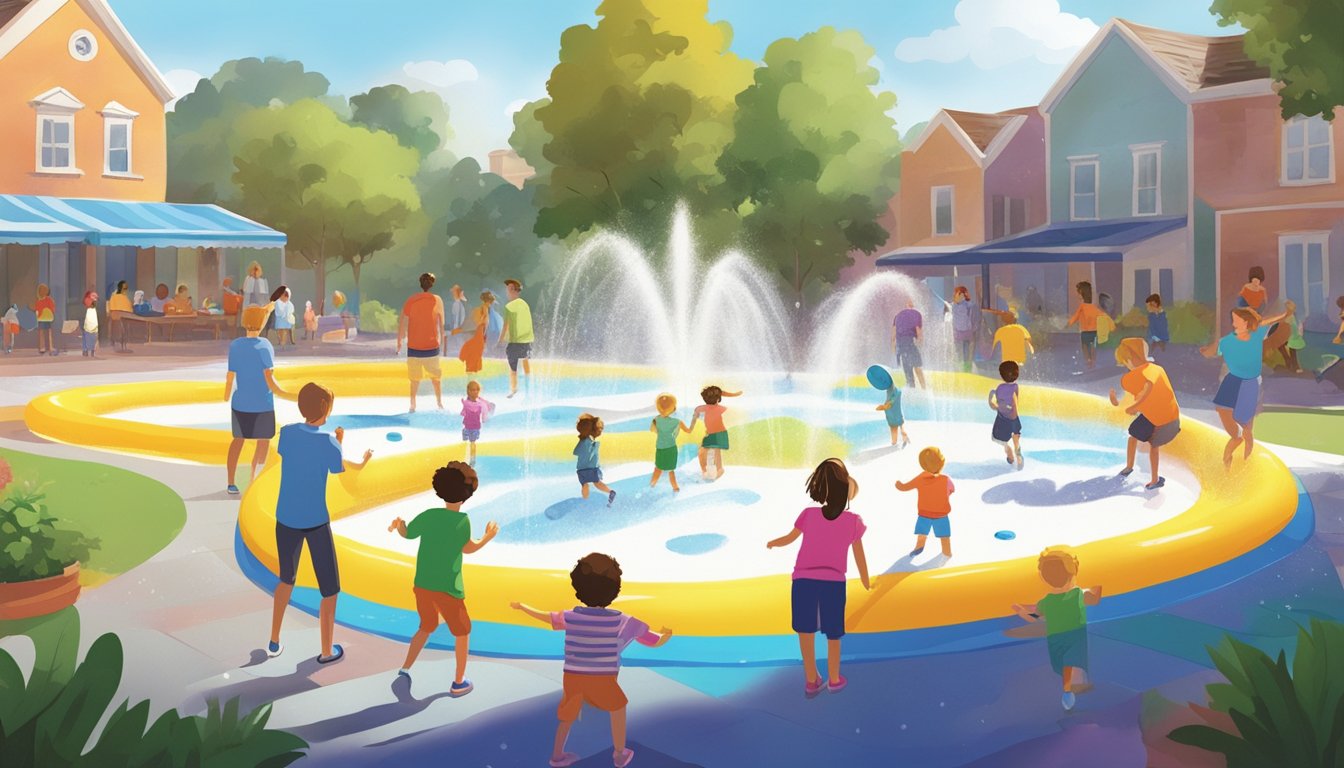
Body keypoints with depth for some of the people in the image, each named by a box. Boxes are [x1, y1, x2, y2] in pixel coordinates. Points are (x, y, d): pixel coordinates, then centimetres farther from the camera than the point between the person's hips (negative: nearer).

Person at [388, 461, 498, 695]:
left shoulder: (429, 515, -2)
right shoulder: (462, 520, -17)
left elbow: (406, 533, 11)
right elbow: (467, 548, -18)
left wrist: (398, 523, 30)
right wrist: (488, 537, -4)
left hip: (422, 585, 5)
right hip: (448, 588, -5)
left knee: (427, 626, 28)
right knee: (462, 632, 16)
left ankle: (404, 670, 24)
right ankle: (459, 683, 19)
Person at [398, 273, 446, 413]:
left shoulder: (410, 301, -1)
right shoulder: (437, 301, -3)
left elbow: (402, 323, -1)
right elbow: (441, 323, 3)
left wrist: (399, 342, 6)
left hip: (413, 346, 1)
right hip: (431, 345, -1)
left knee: (415, 377, 8)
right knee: (435, 375, 13)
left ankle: (413, 405, 5)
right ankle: (439, 403, 15)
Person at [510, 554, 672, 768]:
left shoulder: (571, 617, 1)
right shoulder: (621, 621, -6)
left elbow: (544, 617, 19)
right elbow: (656, 642, -2)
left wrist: (521, 606, 37)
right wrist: (666, 635, 22)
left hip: (573, 680, 3)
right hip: (602, 683, -3)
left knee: (568, 715, 26)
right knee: (618, 708, 25)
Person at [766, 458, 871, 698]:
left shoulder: (809, 514, -1)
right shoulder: (854, 521, -3)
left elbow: (789, 538, 14)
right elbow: (859, 557, 4)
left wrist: (772, 543, 37)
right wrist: (866, 584, 21)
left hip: (803, 580, 1)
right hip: (833, 582, 0)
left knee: (805, 632, 14)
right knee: (833, 634, 16)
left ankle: (811, 680, 23)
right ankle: (834, 679, 30)